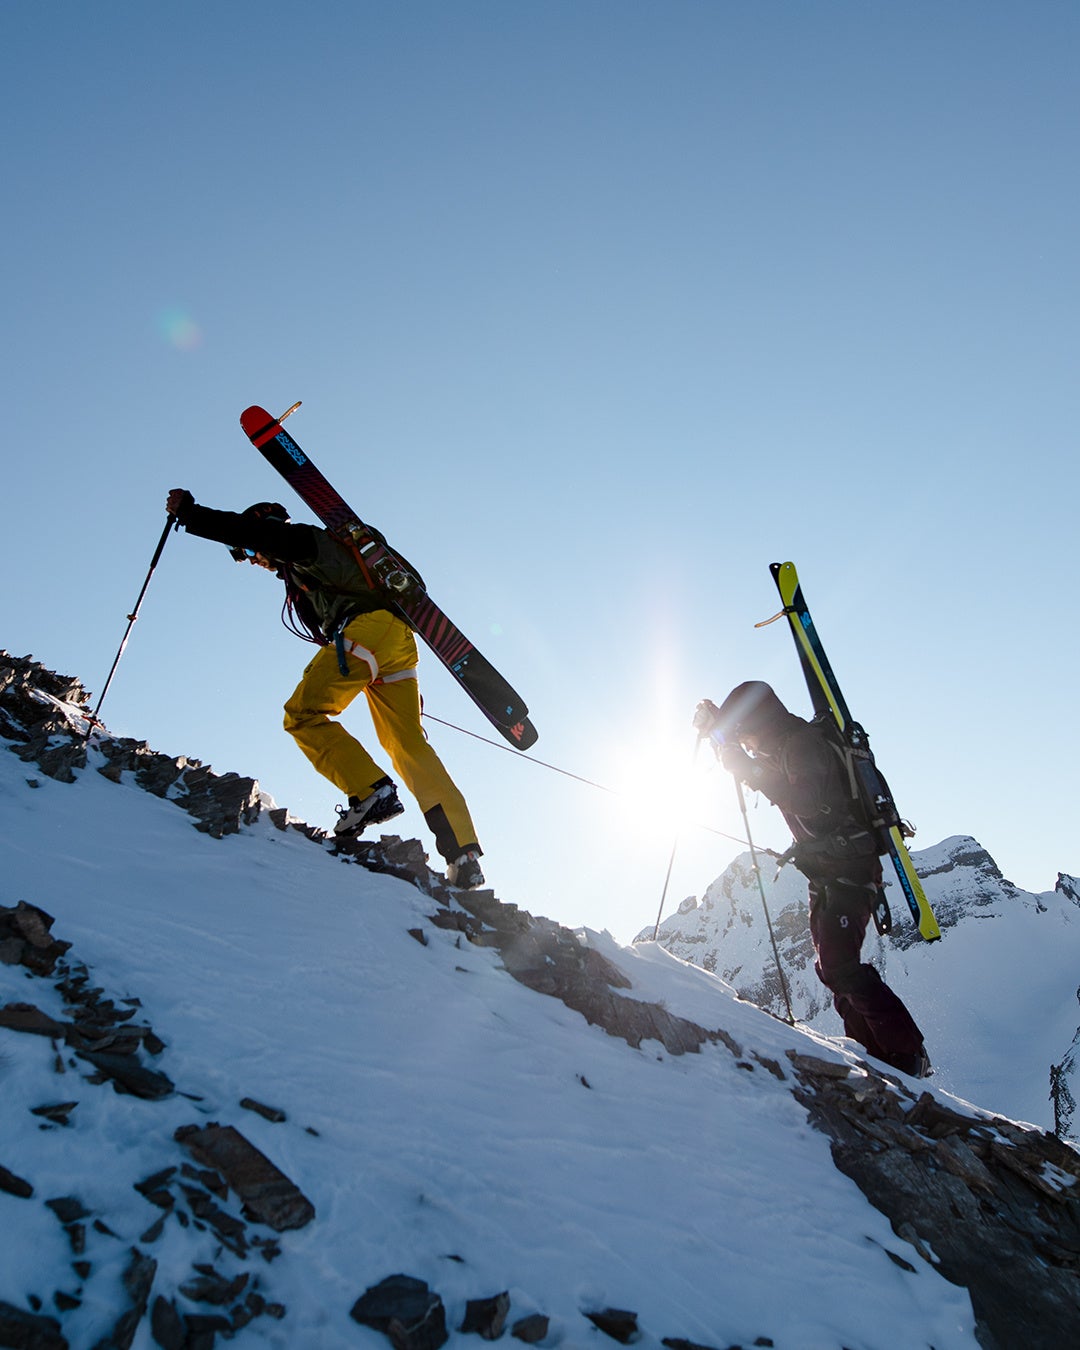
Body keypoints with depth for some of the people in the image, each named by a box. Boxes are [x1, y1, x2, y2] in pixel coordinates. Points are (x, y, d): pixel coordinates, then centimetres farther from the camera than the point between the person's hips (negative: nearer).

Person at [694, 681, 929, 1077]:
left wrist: (752, 770, -31)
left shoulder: (803, 744, -17)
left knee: (840, 965, -15)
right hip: (825, 872, 10)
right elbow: (743, 763, 32)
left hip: (848, 869, -10)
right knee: (832, 967, 10)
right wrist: (719, 733, 18)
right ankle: (876, 1054, 15)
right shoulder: (782, 748, 13)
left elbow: (804, 800, -33)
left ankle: (908, 1055, -7)